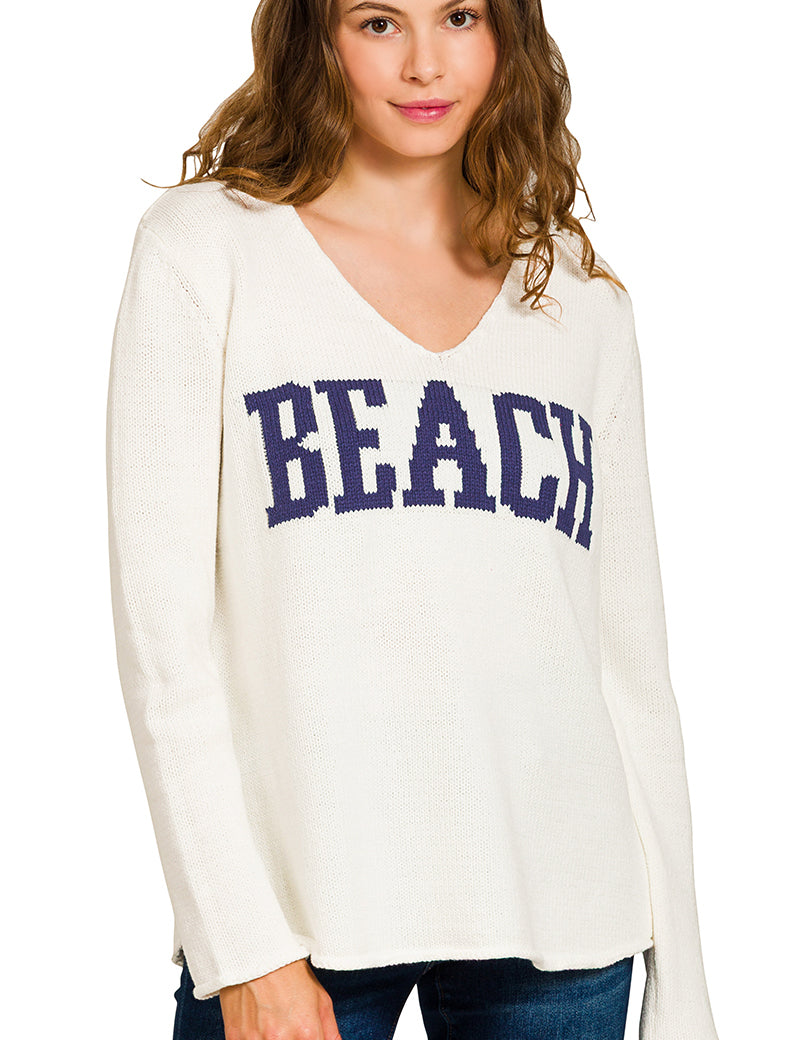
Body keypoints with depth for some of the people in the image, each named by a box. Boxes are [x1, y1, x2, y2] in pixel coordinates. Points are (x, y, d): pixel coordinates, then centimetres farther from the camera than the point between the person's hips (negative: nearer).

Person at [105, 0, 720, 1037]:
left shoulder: (581, 298, 11)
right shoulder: (205, 248, 1)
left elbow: (631, 651, 10)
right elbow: (161, 621, -5)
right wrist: (243, 948, -12)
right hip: (296, 907, -3)